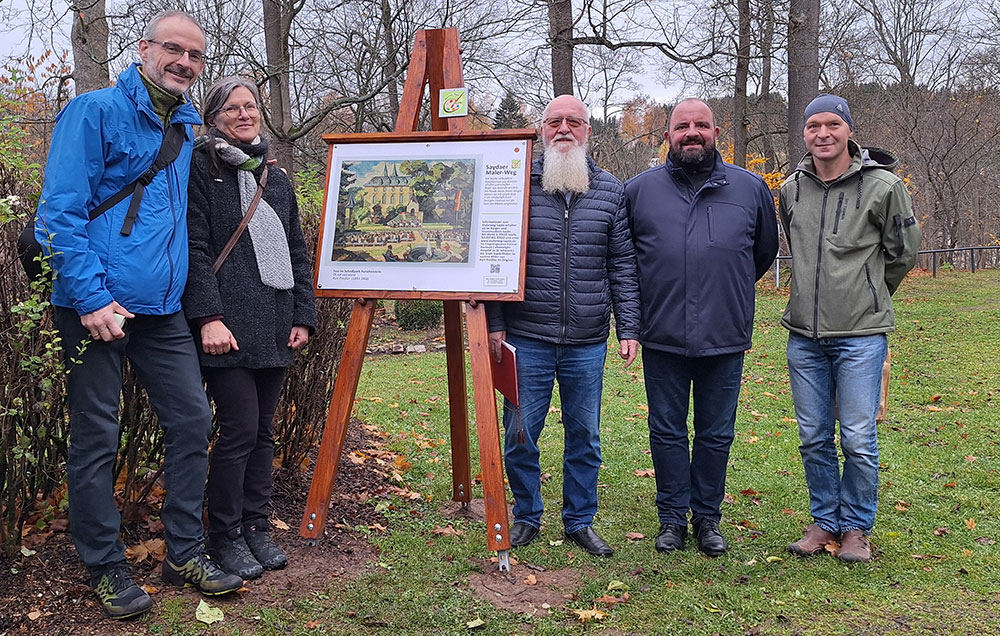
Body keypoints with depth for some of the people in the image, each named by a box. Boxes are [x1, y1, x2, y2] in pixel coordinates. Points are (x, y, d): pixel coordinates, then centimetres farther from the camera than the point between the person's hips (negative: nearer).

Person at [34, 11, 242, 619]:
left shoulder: (187, 127, 15)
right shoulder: (96, 112, -5)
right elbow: (60, 211, -11)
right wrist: (92, 296, -18)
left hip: (163, 308, 7)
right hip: (98, 306, -6)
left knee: (192, 421, 6)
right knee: (96, 439, 2)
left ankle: (185, 552, 19)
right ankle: (107, 569, 15)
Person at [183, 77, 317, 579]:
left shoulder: (276, 179, 19)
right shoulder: (200, 169, 1)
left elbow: (297, 252, 19)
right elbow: (195, 248, -8)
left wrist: (303, 316, 11)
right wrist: (208, 317, -17)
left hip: (274, 326, 6)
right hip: (228, 326, -6)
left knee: (263, 430, 10)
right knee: (239, 428, -6)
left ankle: (256, 527, 21)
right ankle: (225, 537, 9)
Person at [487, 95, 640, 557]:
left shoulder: (611, 192, 6)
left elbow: (623, 267, 6)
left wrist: (628, 328, -1)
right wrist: (495, 324, -4)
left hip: (587, 343, 1)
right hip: (526, 339, -1)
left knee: (584, 436, 10)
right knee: (521, 434, 6)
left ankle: (580, 521, 26)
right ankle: (526, 517, 25)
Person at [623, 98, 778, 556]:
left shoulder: (751, 188, 5)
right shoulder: (638, 190, 3)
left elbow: (765, 250, 19)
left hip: (725, 340, 1)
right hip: (662, 340, 0)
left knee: (716, 435, 10)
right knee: (667, 434, 8)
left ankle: (707, 518, 25)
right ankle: (672, 518, 22)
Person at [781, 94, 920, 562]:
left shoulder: (882, 185, -6)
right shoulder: (791, 189, 6)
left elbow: (904, 251, 7)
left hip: (861, 334, -4)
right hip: (804, 334, 4)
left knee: (858, 439, 1)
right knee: (814, 437, 10)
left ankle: (857, 527, 19)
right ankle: (824, 521, 26)